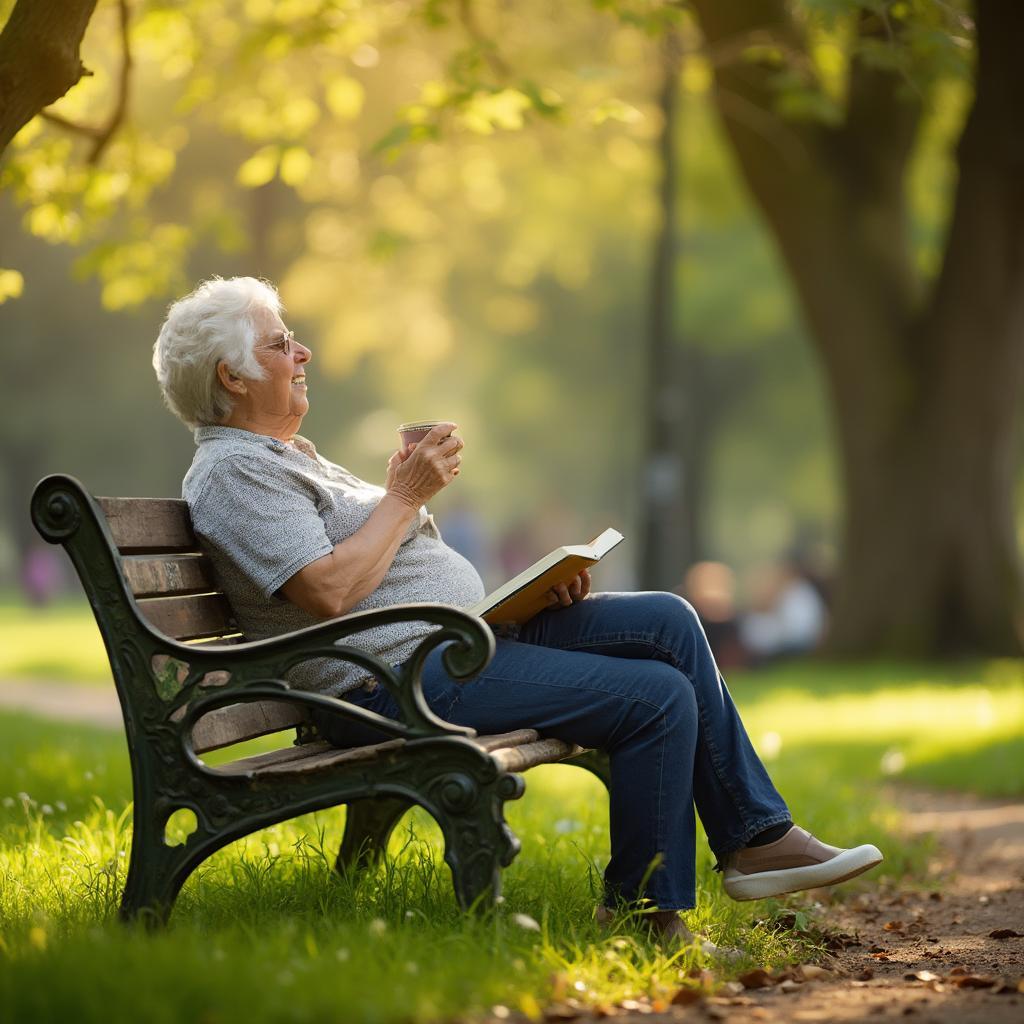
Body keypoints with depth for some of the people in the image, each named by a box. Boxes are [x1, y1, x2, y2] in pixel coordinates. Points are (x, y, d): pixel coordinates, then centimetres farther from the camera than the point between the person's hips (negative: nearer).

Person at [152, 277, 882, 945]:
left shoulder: (293, 455, 22)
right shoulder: (232, 471, -10)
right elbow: (329, 590, -24)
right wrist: (405, 495, -12)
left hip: (461, 635, 11)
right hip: (400, 679, -11)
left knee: (669, 621, 2)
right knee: (660, 697, -16)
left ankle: (757, 837, 4)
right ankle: (642, 911, -6)